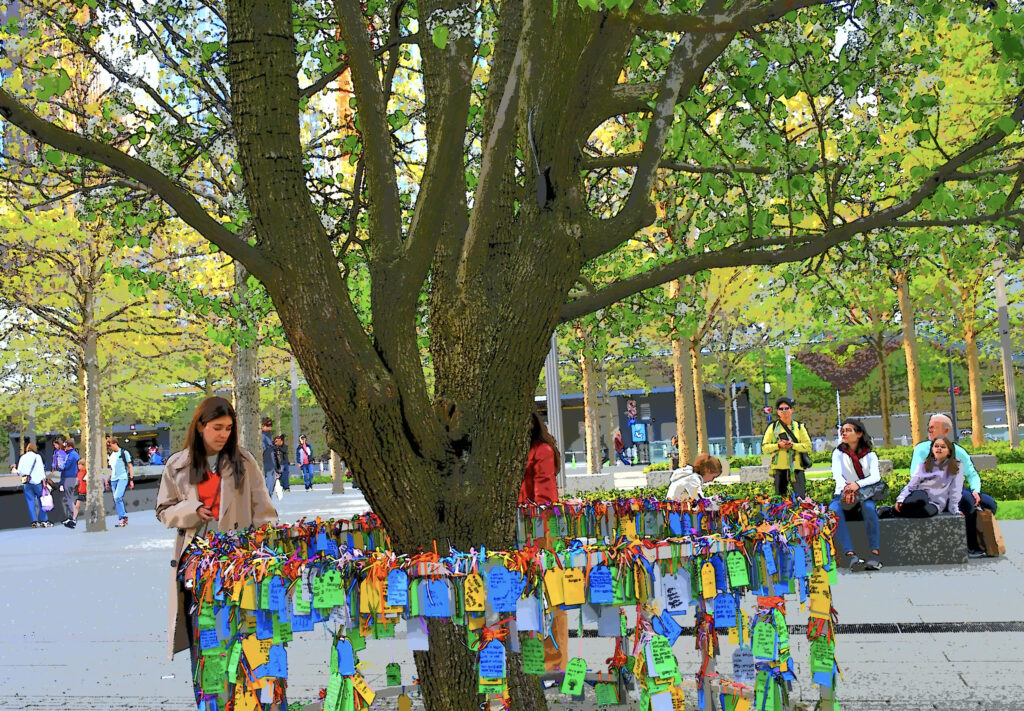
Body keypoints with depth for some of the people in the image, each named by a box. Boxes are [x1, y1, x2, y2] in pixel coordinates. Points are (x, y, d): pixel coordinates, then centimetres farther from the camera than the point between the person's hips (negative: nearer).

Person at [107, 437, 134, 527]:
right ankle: (123, 520, 8)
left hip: (123, 478, -7)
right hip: (113, 479, 7)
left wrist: (131, 480, -6)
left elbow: (130, 466, -1)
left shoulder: (124, 453, 0)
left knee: (117, 497, -21)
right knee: (116, 500, 2)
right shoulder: (111, 455, 18)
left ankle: (123, 517, -14)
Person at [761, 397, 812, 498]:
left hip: (796, 467, 0)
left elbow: (808, 447, 3)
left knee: (801, 497, -9)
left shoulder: (799, 427, 11)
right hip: (779, 467, 0)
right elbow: (764, 447, 4)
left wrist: (793, 445, -12)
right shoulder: (773, 427, 9)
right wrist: (778, 445, -12)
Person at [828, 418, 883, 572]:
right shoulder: (838, 452, 8)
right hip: (843, 494, 1)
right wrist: (845, 488, -33)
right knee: (833, 510, -34)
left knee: (868, 507, -37)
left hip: (865, 493, -1)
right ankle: (851, 555, -43)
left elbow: (875, 476, -10)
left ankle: (875, 555, -37)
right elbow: (837, 474, -10)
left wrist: (857, 485, -32)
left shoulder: (869, 454, 6)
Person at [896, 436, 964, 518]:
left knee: (927, 510, -41)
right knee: (920, 495, -39)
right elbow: (911, 485, 8)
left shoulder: (956, 467, 11)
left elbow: (955, 492, 7)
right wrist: (900, 499, -7)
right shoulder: (923, 465, 17)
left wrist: (955, 510, 0)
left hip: (934, 504, -2)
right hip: (918, 497, 2)